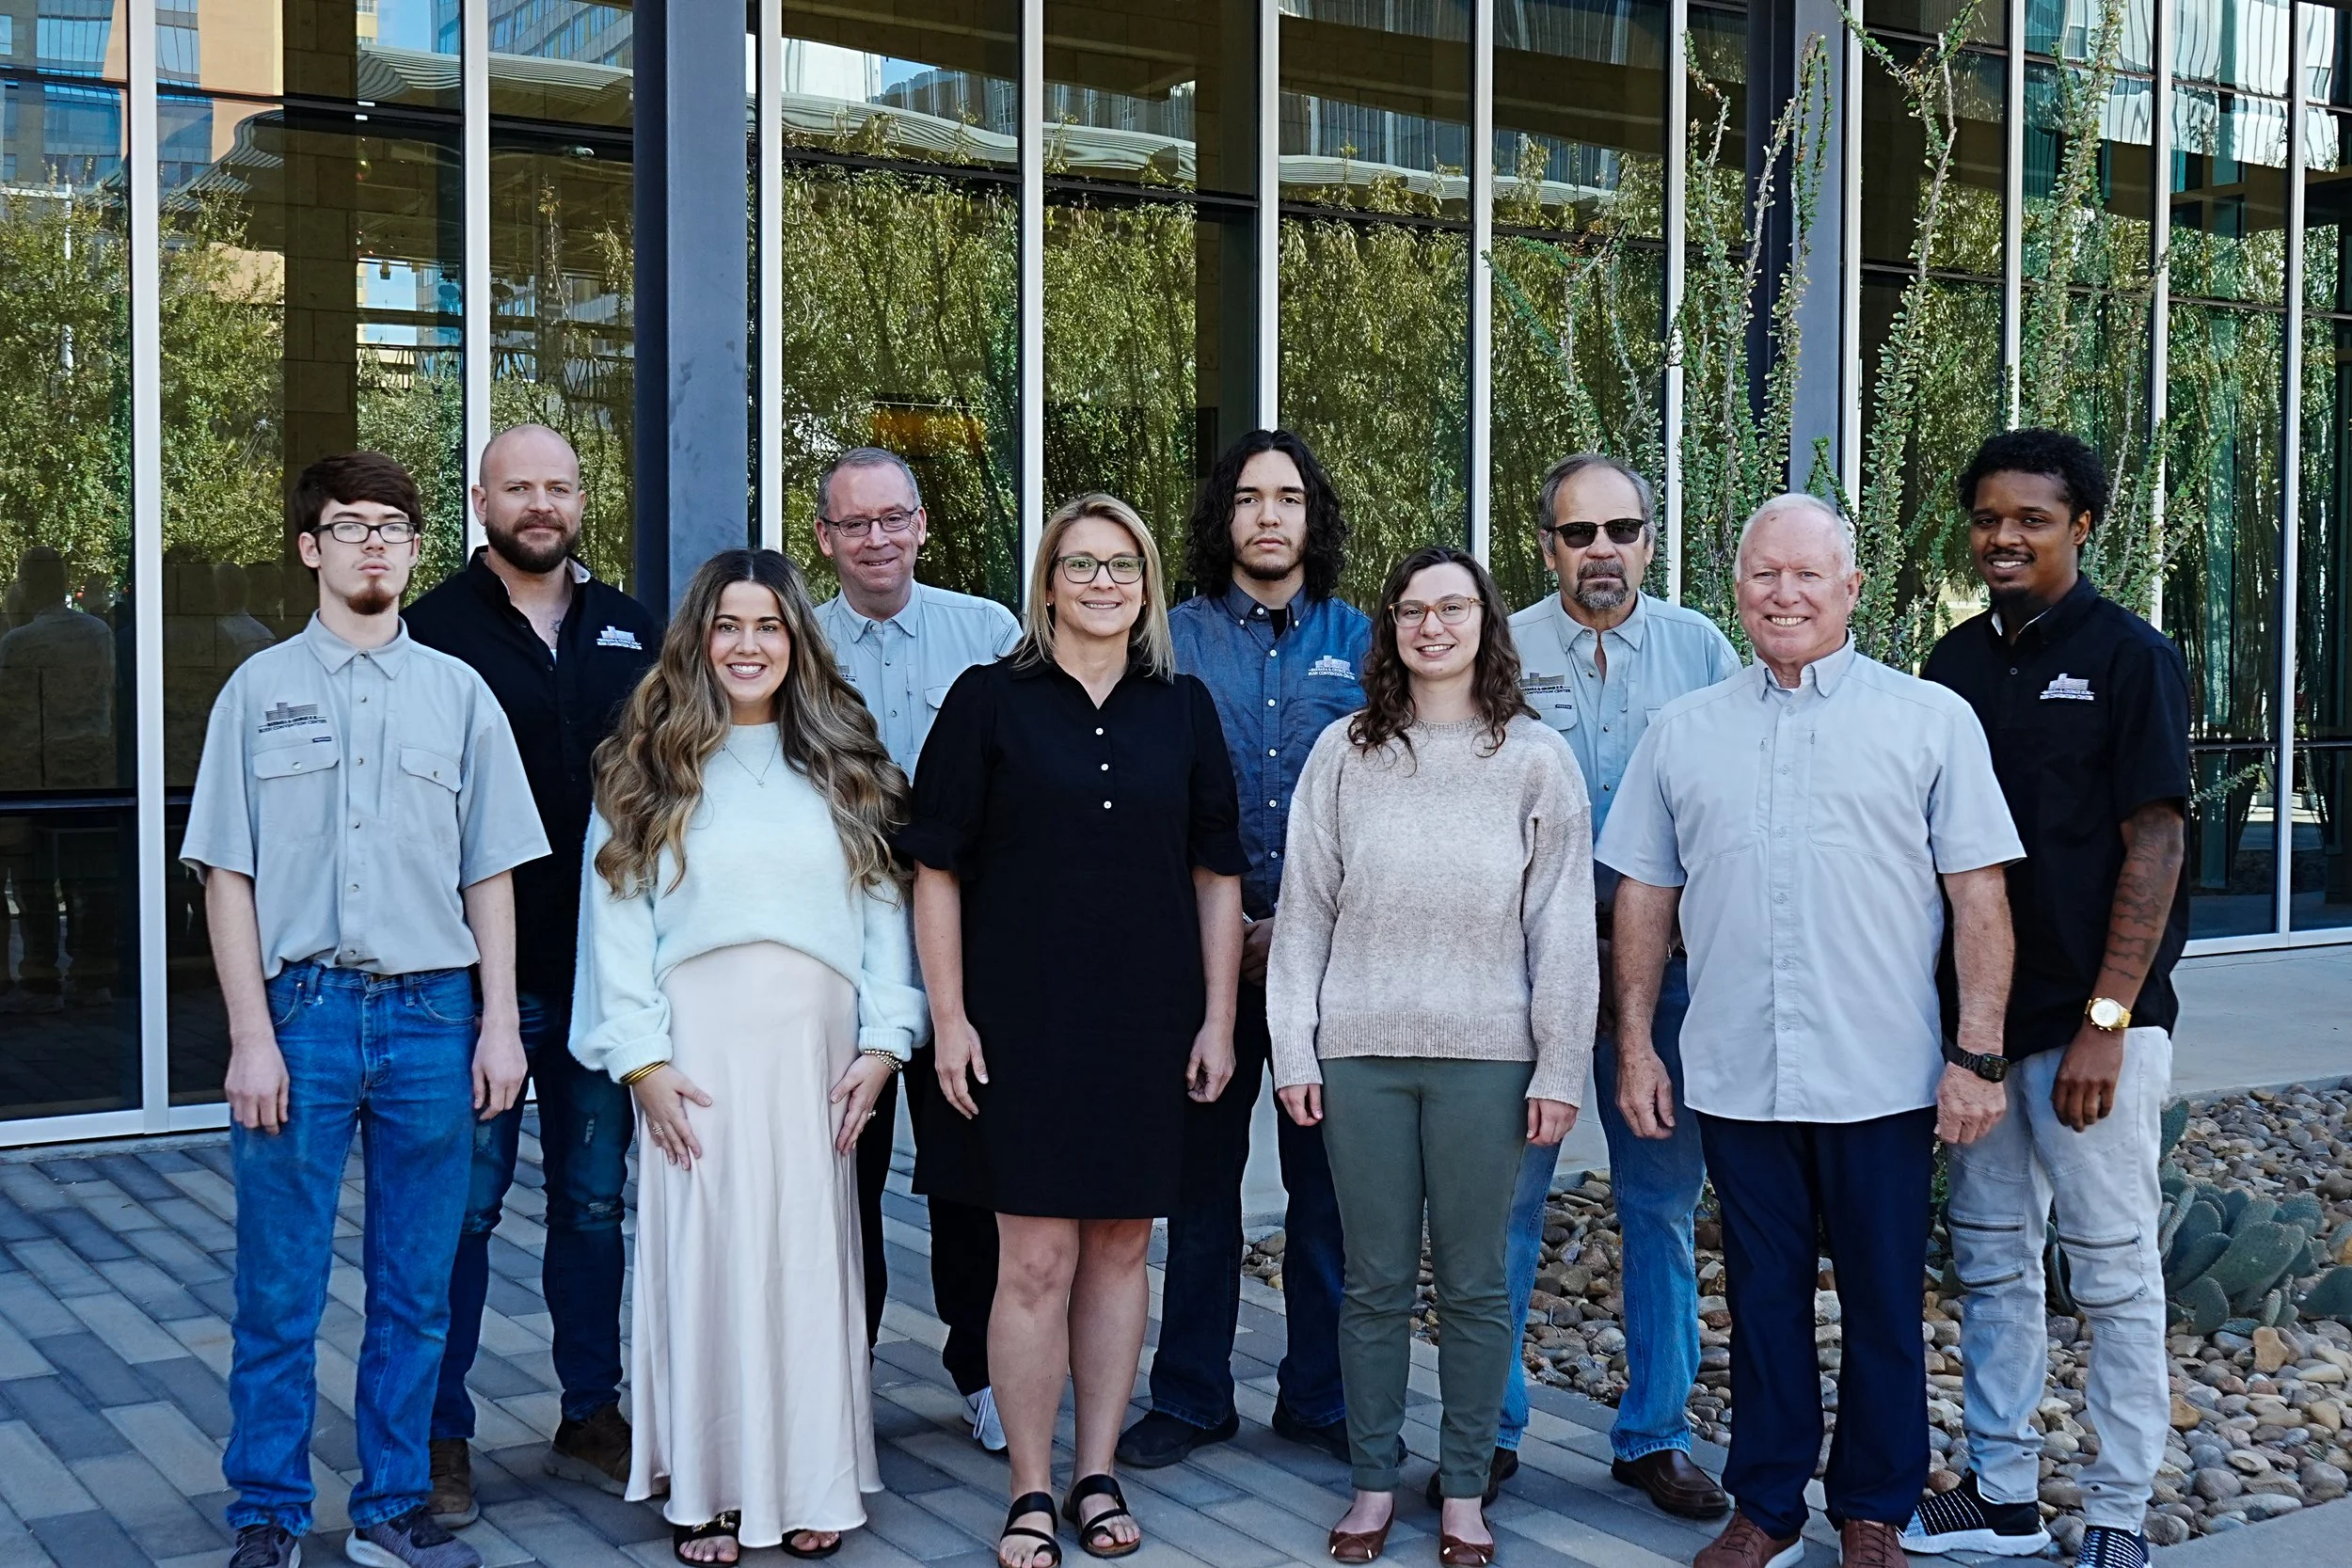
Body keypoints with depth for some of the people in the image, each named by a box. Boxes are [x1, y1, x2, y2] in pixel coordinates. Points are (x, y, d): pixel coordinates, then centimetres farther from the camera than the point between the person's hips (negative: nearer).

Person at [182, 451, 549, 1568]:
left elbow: (489, 873, 8)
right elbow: (227, 874, 1)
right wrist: (252, 1035, -6)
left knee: (415, 1292, 8)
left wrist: (497, 1024, 2)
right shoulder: (260, 688, 4)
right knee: (279, 1289, 4)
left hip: (431, 1014, 2)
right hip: (301, 1009, -1)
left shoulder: (458, 693, 8)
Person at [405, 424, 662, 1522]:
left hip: (602, 967, 4)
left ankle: (590, 1419, 26)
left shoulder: (631, 632, 9)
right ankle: (442, 1435, 17)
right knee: (465, 1204, 4)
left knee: (594, 1201, 13)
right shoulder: (436, 630, -3)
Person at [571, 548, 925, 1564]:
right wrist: (641, 1059, -8)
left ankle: (813, 1485, 17)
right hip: (697, 1048, -2)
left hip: (818, 1048, 2)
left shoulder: (844, 764, 10)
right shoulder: (647, 768, 5)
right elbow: (616, 916, -1)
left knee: (810, 1257, 6)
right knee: (704, 1259, 1)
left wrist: (882, 1042, -2)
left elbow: (885, 907, 7)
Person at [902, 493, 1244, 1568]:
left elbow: (1216, 874, 10)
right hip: (1022, 1024, -3)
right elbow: (937, 868, -1)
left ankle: (1097, 1479, 23)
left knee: (1120, 1249, 9)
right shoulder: (989, 701, -1)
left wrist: (1218, 1018, 5)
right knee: (1036, 1259, -2)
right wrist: (949, 1017, -7)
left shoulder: (1182, 709, 7)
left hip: (1148, 1025, 3)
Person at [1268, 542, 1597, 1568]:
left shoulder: (1536, 758, 2)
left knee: (1474, 1283, 7)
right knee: (1375, 1281, 8)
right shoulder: (1345, 751, 5)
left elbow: (1563, 926, 1)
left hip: (1486, 1055, -1)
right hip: (1360, 1051, 1)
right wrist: (1293, 1050, 2)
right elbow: (1304, 909, 6)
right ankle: (1373, 1482, 21)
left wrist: (1560, 1068, -2)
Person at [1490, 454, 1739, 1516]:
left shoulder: (1701, 650, 5)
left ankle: (1653, 1434, 22)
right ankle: (1490, 1428, 16)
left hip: (1667, 958, 2)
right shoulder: (1503, 651, 2)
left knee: (1663, 1206, 8)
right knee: (1507, 1196, 1)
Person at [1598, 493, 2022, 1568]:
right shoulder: (1683, 733, 9)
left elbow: (1979, 896, -1)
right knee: (1763, 1298, 12)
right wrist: (1636, 1046, 7)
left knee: (1884, 1306, 8)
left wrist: (1977, 1054, -6)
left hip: (1883, 1079, -2)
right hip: (1734, 1076, 2)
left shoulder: (1932, 720, 1)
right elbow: (1645, 896, 12)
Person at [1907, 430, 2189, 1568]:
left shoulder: (2129, 655, -7)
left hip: (2092, 1020, -6)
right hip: (1978, 1011, 6)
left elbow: (2152, 847, -11)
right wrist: (1943, 1007, 9)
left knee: (2114, 1270, 2)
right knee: (1990, 1255, 12)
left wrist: (2106, 1021, -16)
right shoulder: (1957, 661, 10)